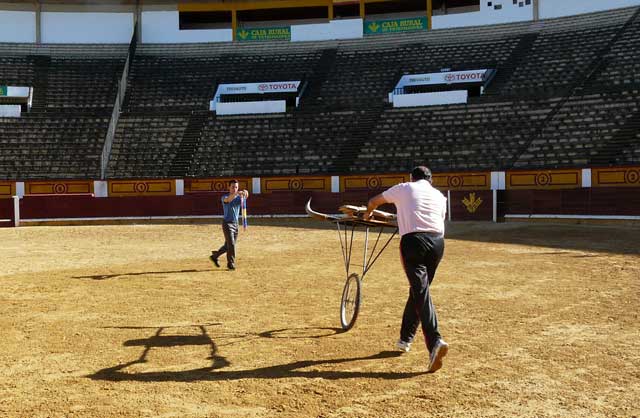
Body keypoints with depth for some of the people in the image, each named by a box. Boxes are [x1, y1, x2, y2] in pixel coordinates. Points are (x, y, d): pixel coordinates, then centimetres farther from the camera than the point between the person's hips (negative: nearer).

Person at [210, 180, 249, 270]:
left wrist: (245, 192, -44)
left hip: (235, 224, 6)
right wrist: (236, 193, -53)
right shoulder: (225, 197, -8)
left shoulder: (239, 197, 5)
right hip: (227, 223, -5)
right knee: (231, 244, -12)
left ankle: (215, 256, 31)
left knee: (228, 245, 13)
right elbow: (228, 199, -33)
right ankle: (231, 263, 0)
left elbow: (245, 197, -18)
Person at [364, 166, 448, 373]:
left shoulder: (404, 188, 18)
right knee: (419, 290, 18)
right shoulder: (439, 196, 24)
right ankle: (405, 338, 27)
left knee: (421, 292, -12)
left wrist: (368, 213, 54)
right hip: (438, 241, 4)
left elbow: (373, 201, 31)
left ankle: (435, 342, -29)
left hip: (413, 240, -4)